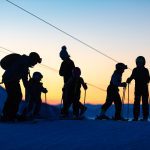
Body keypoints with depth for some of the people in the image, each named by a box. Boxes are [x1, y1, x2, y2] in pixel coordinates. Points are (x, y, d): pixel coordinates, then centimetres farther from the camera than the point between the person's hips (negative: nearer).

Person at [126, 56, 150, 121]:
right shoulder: (135, 70, 8)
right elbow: (132, 77, 12)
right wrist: (128, 80, -8)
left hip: (144, 89, -2)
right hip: (137, 89, 3)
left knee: (145, 103, -2)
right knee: (136, 103, 1)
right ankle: (136, 117, 4)